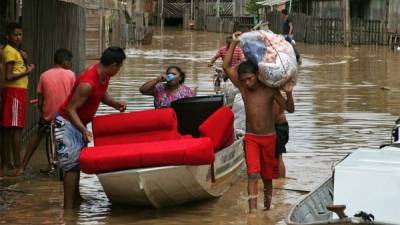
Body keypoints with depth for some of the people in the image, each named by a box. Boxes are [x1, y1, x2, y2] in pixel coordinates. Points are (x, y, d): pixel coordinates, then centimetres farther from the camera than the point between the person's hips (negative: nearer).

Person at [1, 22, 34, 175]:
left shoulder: (15, 51, 18)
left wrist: (24, 61, 7)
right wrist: (27, 71, -13)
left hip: (17, 92, 10)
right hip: (14, 92, -10)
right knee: (16, 128, -10)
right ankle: (17, 164, -10)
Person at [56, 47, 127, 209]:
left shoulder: (104, 75, -5)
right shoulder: (87, 83, -32)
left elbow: (102, 94, 15)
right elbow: (70, 109, -29)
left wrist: (114, 103, -4)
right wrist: (84, 130, -39)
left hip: (79, 122, 9)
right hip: (67, 122, -9)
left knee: (79, 160, 18)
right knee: (72, 164, -13)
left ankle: (75, 197, 31)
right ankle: (68, 207, -12)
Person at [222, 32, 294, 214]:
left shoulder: (270, 89, -9)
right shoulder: (242, 87, -6)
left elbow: (289, 109, -9)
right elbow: (226, 66, -12)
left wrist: (289, 93, -28)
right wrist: (234, 43, -15)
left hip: (269, 137, 0)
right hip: (251, 138, 0)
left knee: (267, 175, 14)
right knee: (253, 174, -14)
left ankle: (267, 202, 39)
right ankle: (252, 210, -19)